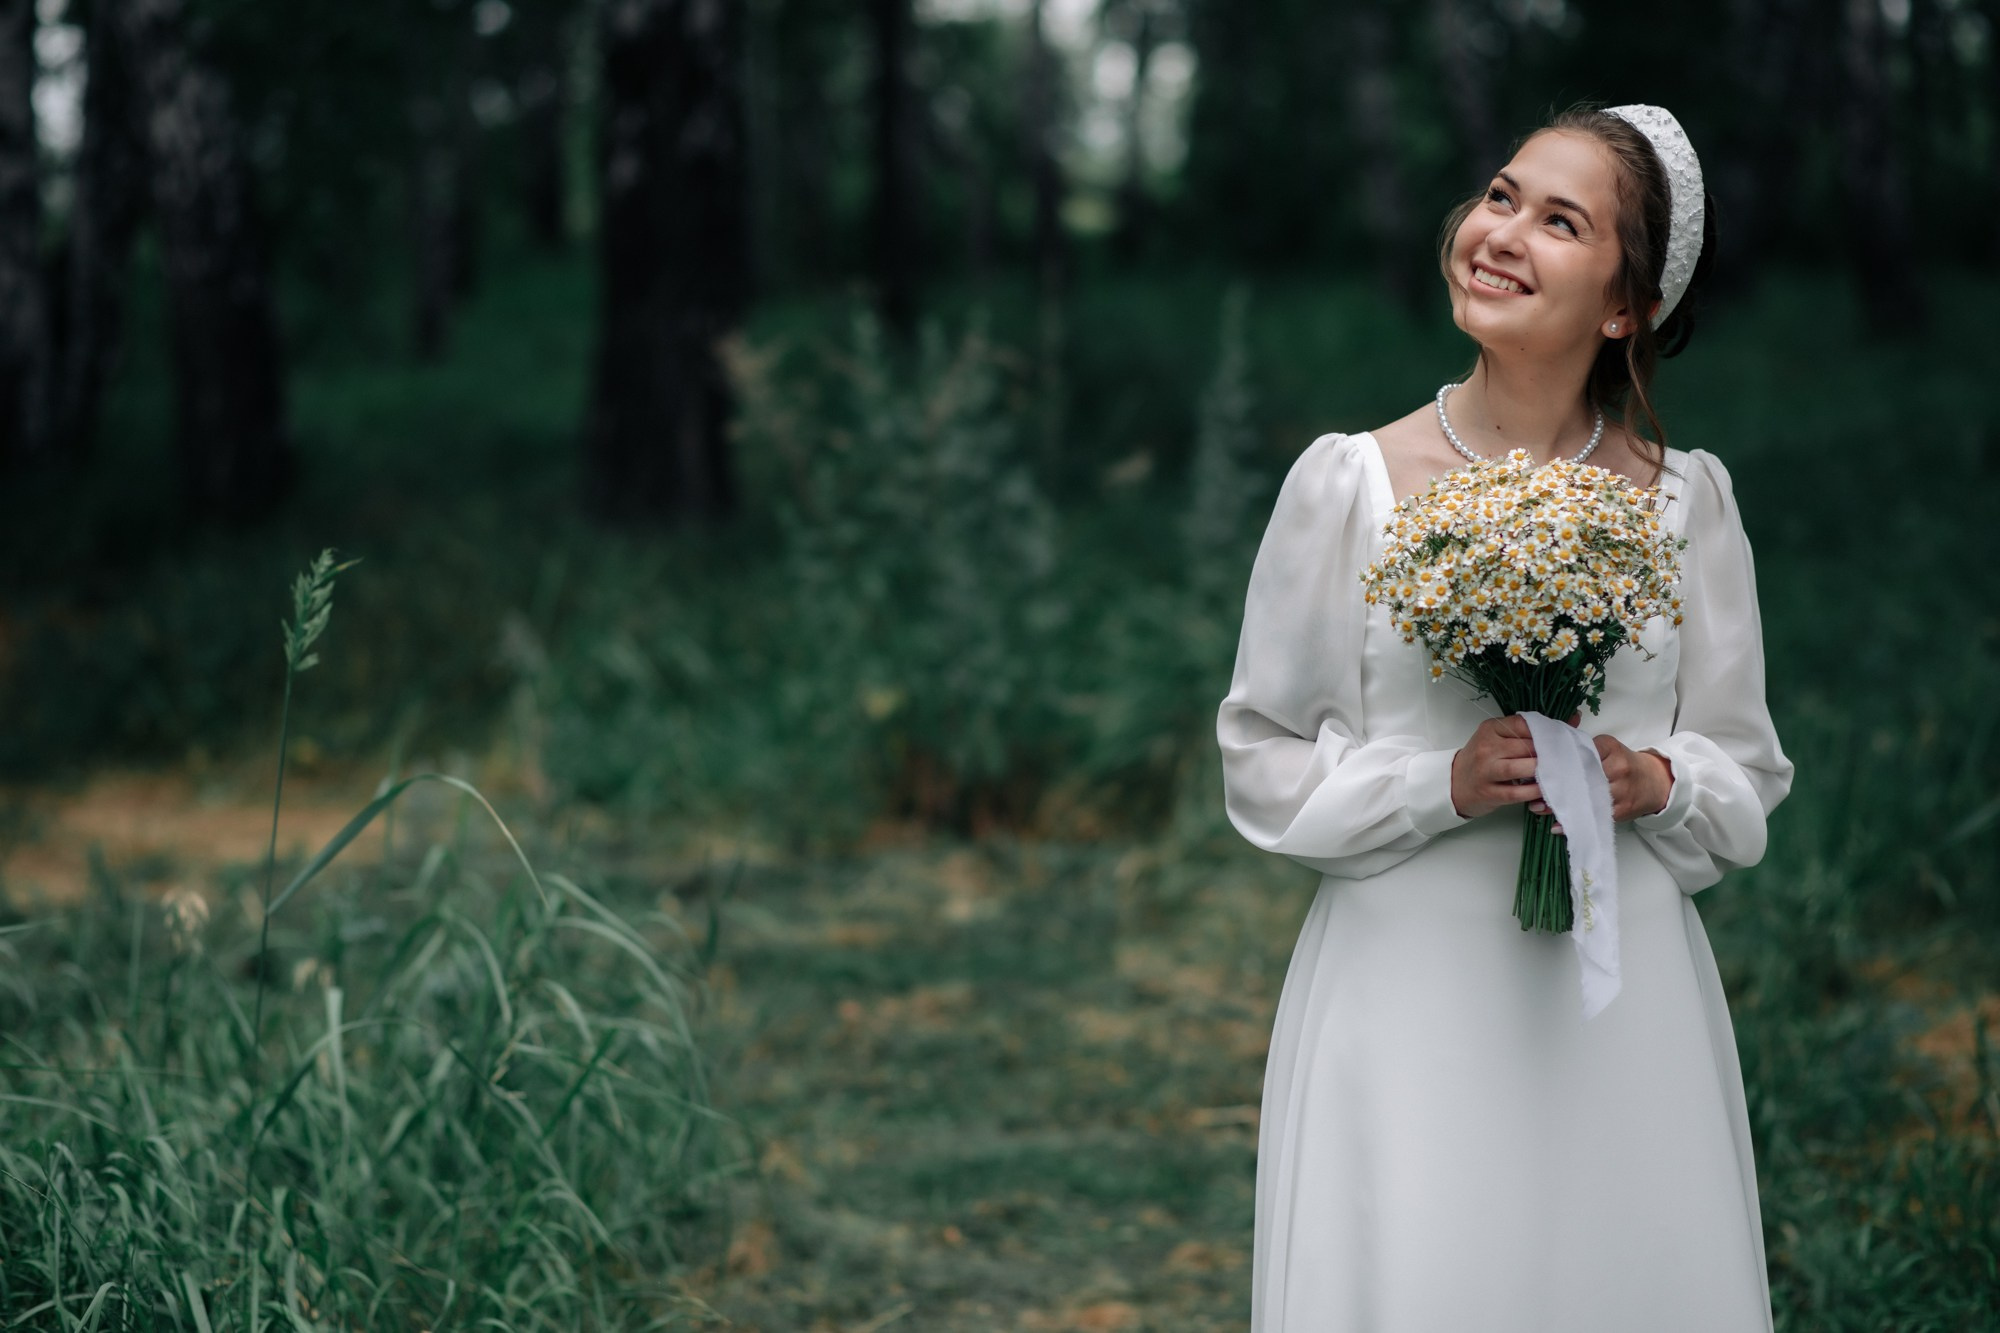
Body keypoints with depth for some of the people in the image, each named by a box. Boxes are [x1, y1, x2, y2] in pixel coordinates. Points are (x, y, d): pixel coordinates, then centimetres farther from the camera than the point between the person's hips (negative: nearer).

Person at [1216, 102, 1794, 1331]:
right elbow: (1268, 766, 2)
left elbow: (1747, 772, 10)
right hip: (1408, 987, -2)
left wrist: (1652, 782, -11)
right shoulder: (1352, 482, -3)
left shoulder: (1686, 499, 2)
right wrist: (1443, 783, -14)